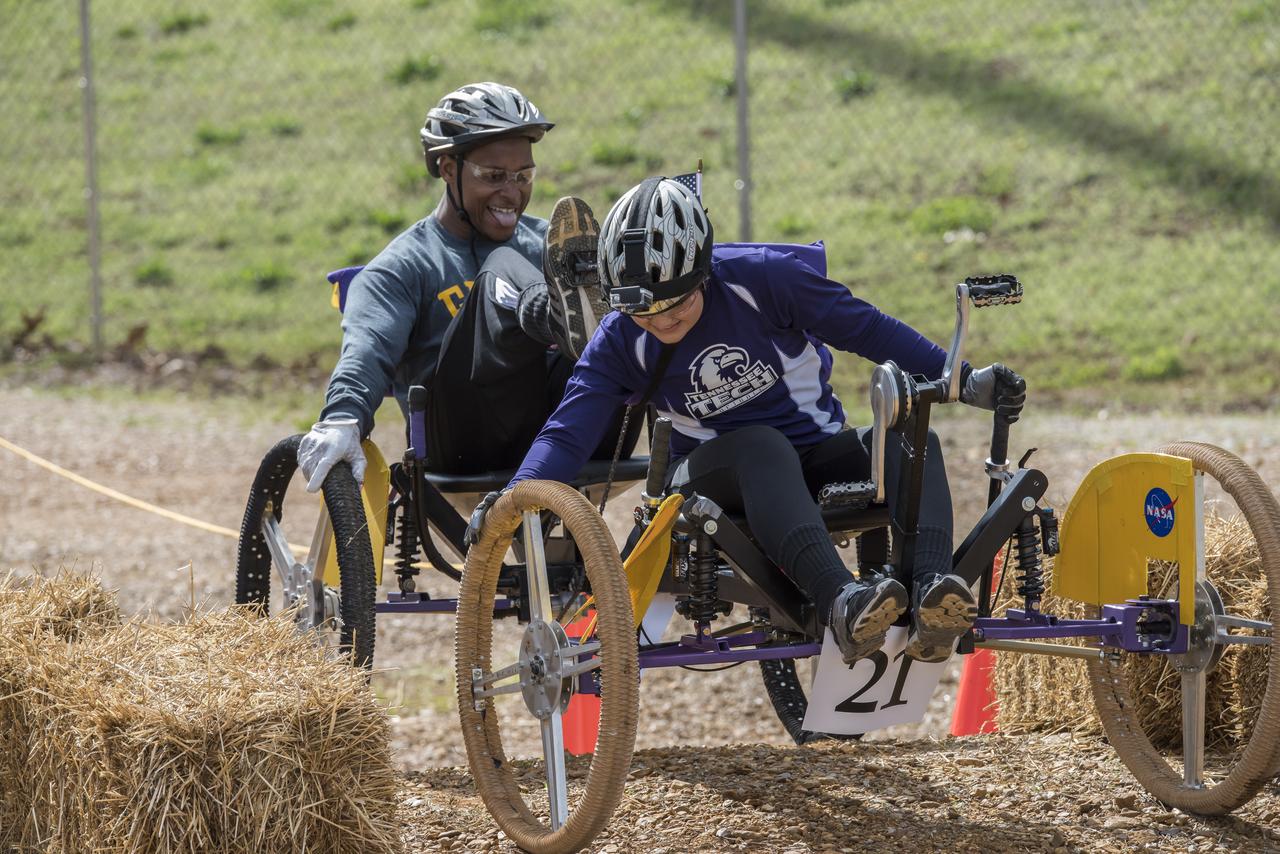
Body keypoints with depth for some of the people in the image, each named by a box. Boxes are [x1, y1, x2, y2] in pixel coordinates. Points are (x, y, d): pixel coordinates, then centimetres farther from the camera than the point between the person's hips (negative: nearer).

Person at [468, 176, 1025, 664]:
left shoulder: (761, 278, -12)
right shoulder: (621, 342, -9)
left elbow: (866, 328, -5)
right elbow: (566, 432, -14)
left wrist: (965, 381, -5)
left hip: (815, 456, 2)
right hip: (715, 475, -2)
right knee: (761, 445, -38)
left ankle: (931, 600, -51)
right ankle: (842, 604, -59)